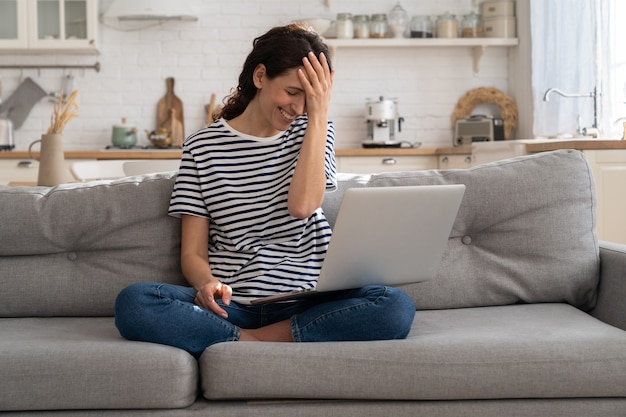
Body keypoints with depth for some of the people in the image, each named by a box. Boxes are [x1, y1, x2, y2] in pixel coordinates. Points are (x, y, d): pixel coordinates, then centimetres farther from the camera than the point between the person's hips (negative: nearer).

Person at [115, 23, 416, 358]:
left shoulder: (312, 133, 12)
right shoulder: (203, 146, 7)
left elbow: (302, 205, -9)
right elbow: (193, 252, 3)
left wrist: (319, 115, -6)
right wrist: (208, 284, -20)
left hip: (304, 304, 1)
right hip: (231, 306, -1)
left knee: (396, 307, -28)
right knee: (132, 303, -28)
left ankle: (248, 342, -20)